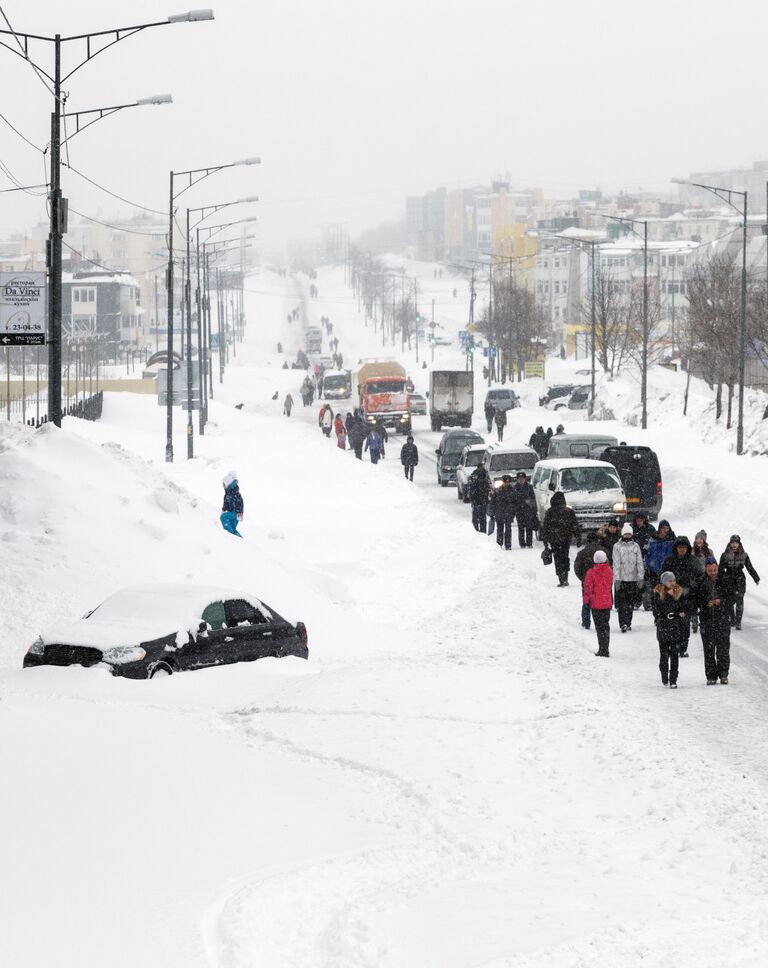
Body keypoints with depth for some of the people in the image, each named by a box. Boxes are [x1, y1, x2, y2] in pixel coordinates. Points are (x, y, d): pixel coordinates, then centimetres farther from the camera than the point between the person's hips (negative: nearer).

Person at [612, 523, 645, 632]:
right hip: (621, 578, -3)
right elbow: (616, 563, -4)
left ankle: (628, 623, 15)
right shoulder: (617, 546, 0)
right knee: (622, 602, -8)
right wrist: (617, 579, -10)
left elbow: (639, 562, 6)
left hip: (633, 579, 3)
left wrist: (640, 578, -2)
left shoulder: (635, 546, 8)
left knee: (631, 602, 6)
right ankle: (623, 623, -12)